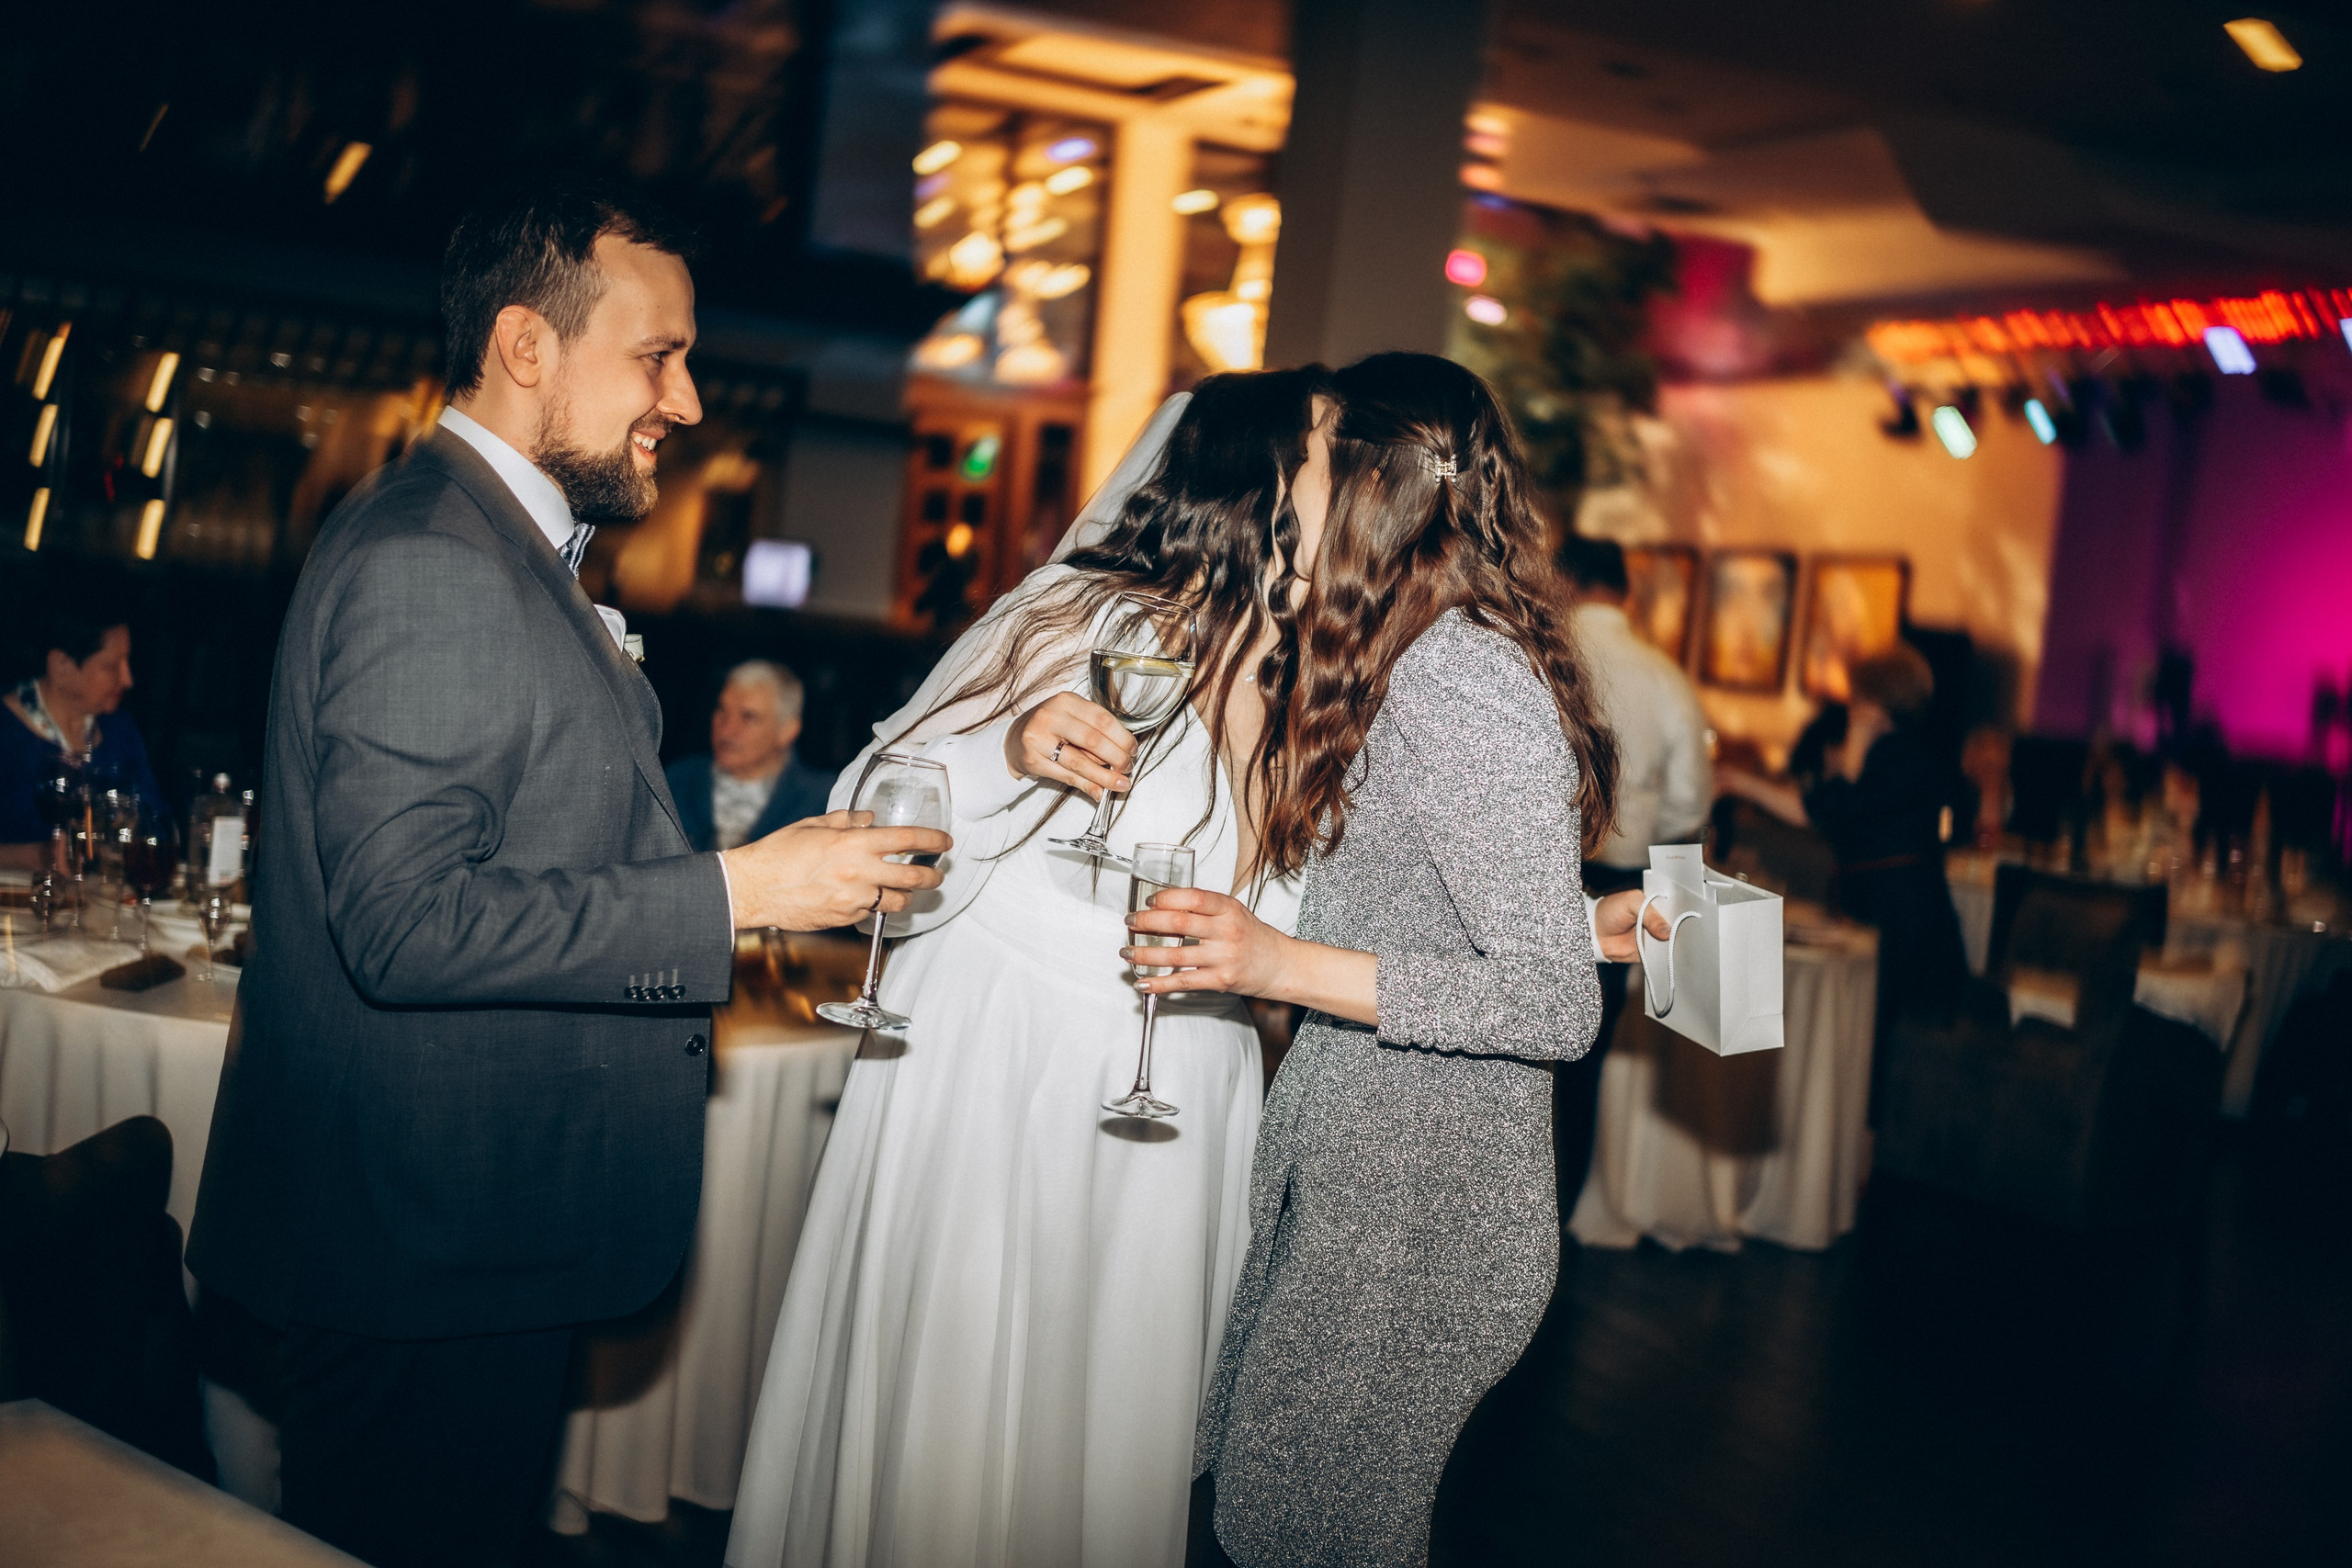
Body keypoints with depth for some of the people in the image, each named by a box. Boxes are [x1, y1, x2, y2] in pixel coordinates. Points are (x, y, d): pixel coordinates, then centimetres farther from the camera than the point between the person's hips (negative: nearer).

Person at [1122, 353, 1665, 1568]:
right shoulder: (1411, 668, 11)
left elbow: (1554, 1007, -23)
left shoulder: (1462, 688, -21)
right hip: (1345, 1171, 9)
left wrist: (1285, 966, -28)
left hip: (1420, 1206, -9)